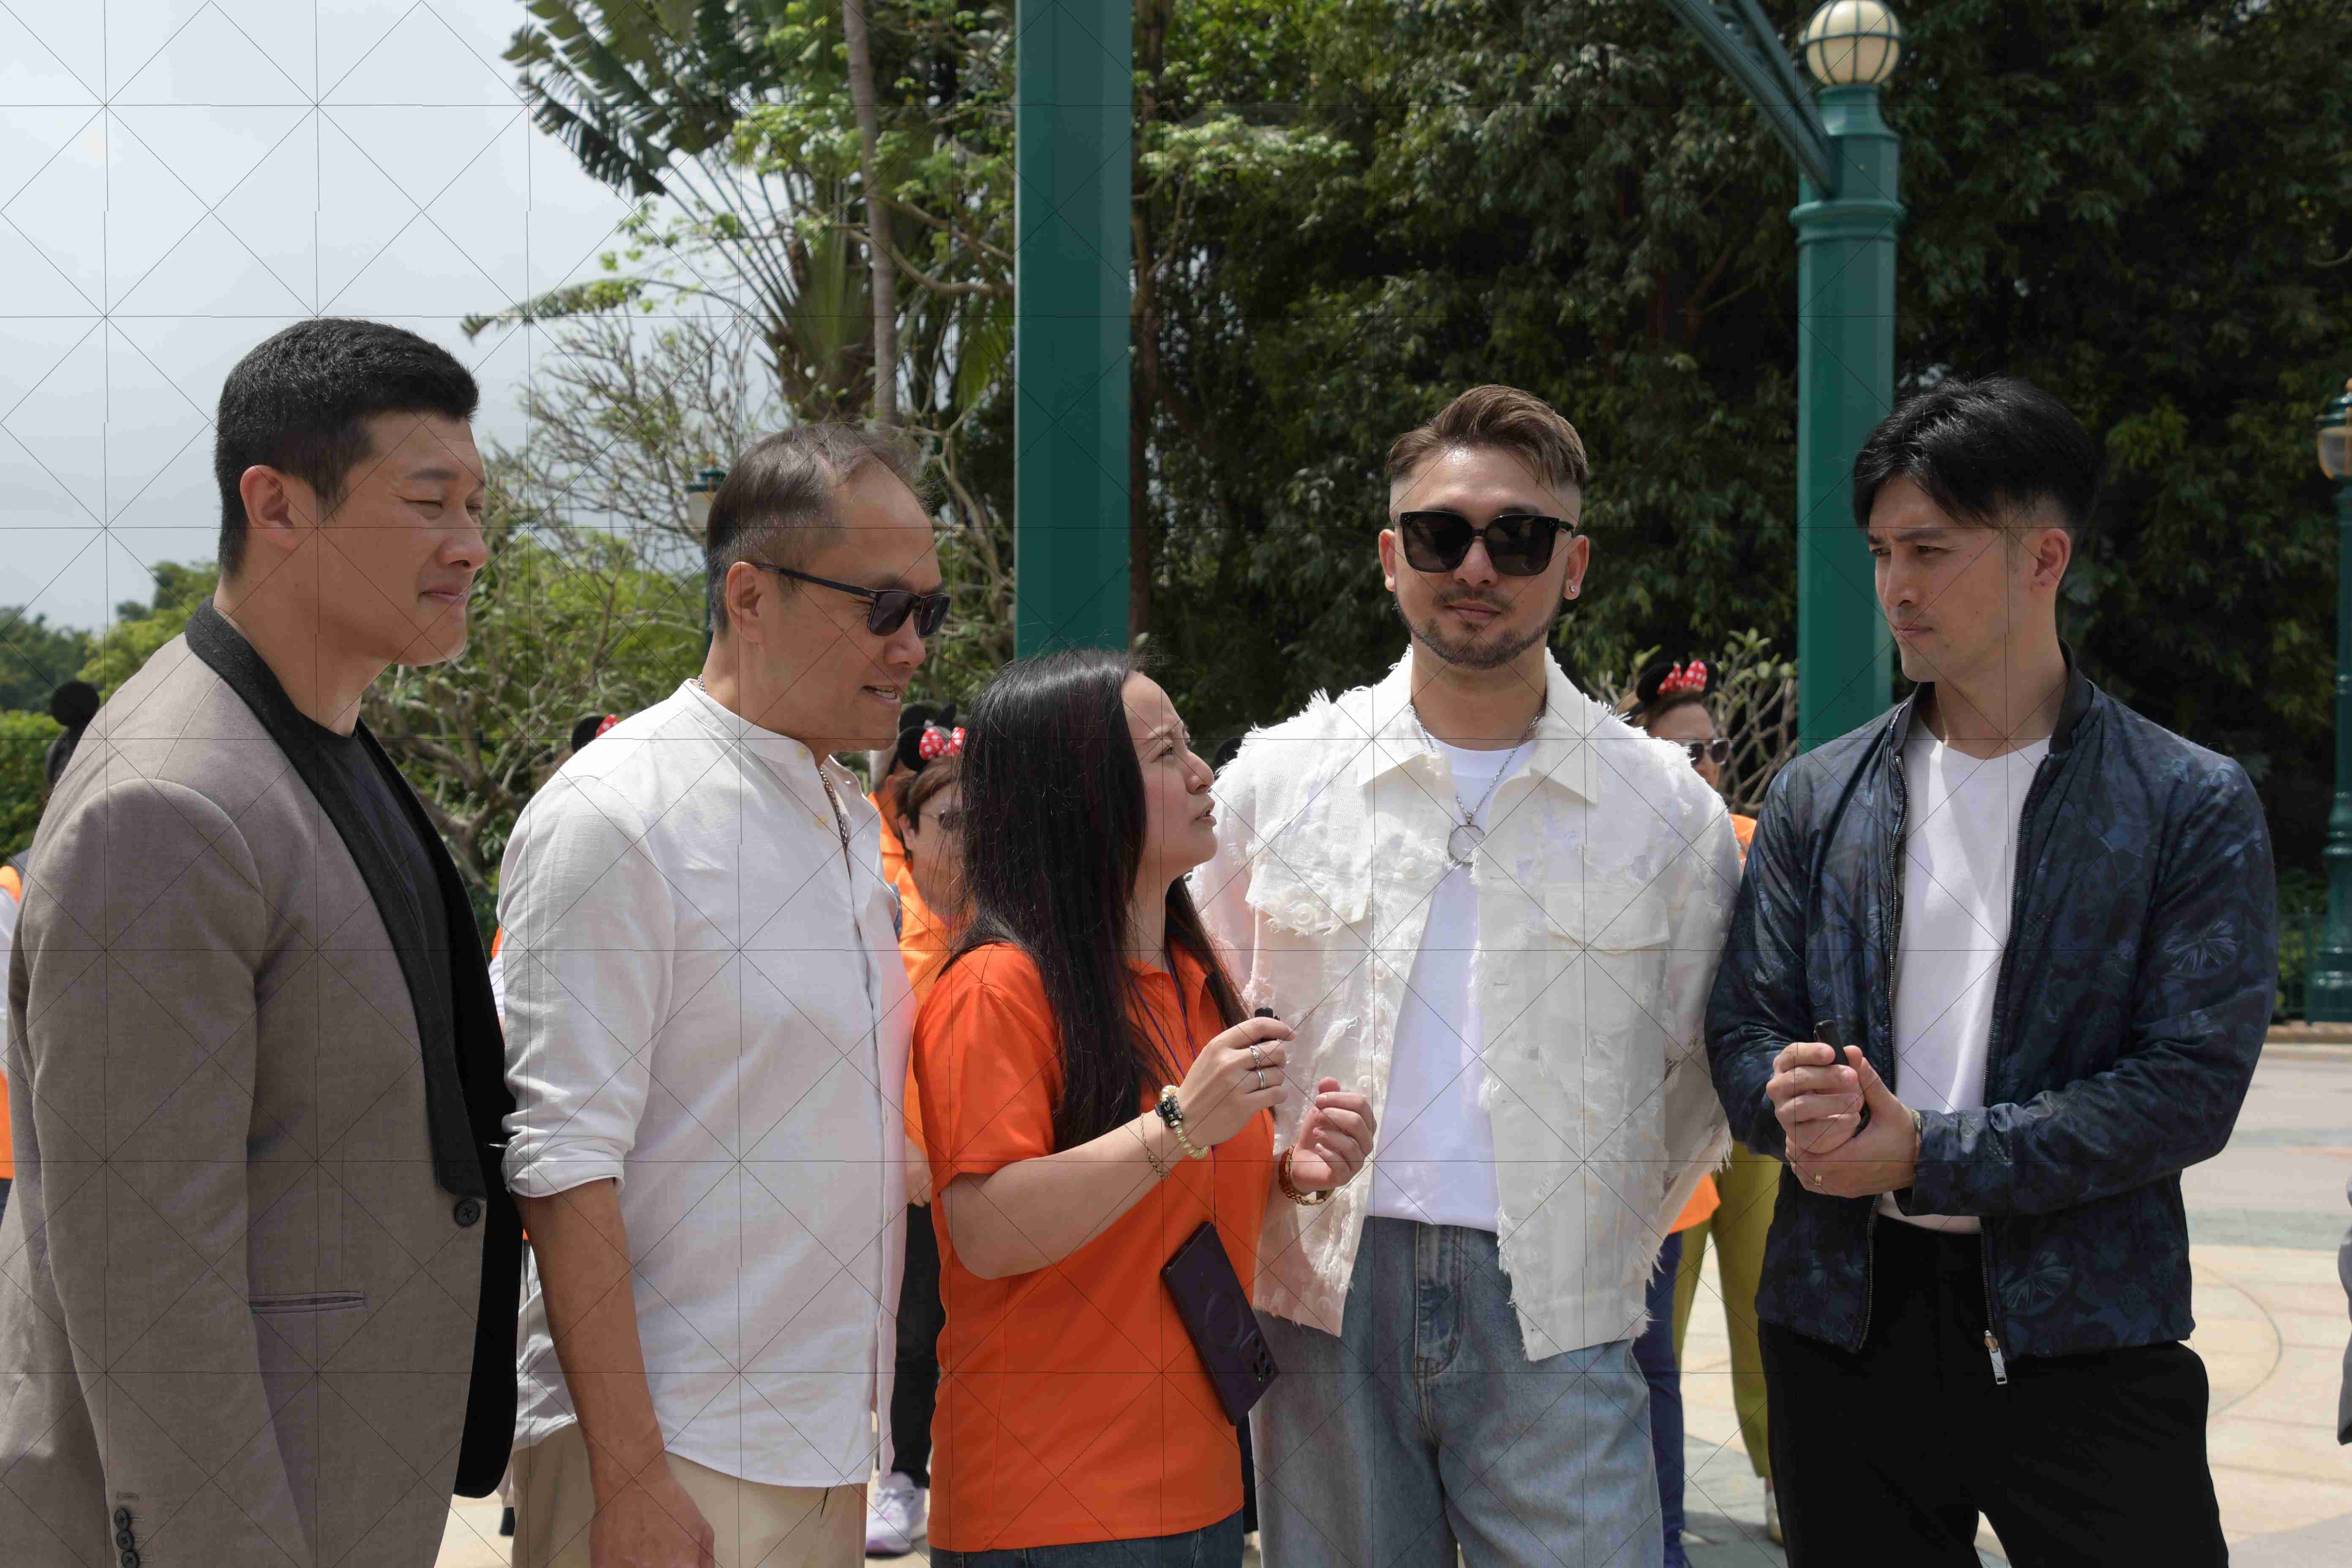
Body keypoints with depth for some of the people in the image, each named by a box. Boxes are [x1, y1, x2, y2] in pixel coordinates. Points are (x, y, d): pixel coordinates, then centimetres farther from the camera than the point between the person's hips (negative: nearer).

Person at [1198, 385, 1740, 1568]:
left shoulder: (1668, 810, 4)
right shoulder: (1276, 781, 5)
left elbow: (1702, 1081, 12)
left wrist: (1605, 1247, 6)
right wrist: (1255, 1235, 5)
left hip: (1553, 1325, -1)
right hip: (1326, 1306, 1)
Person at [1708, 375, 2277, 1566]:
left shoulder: (2195, 807, -2)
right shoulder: (1814, 798, 8)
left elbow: (2191, 1082, -9)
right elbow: (1743, 1023, 8)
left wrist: (1929, 1155, -15)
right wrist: (1791, 1098, -16)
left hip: (2080, 1330, -3)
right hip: (1844, 1320, 3)